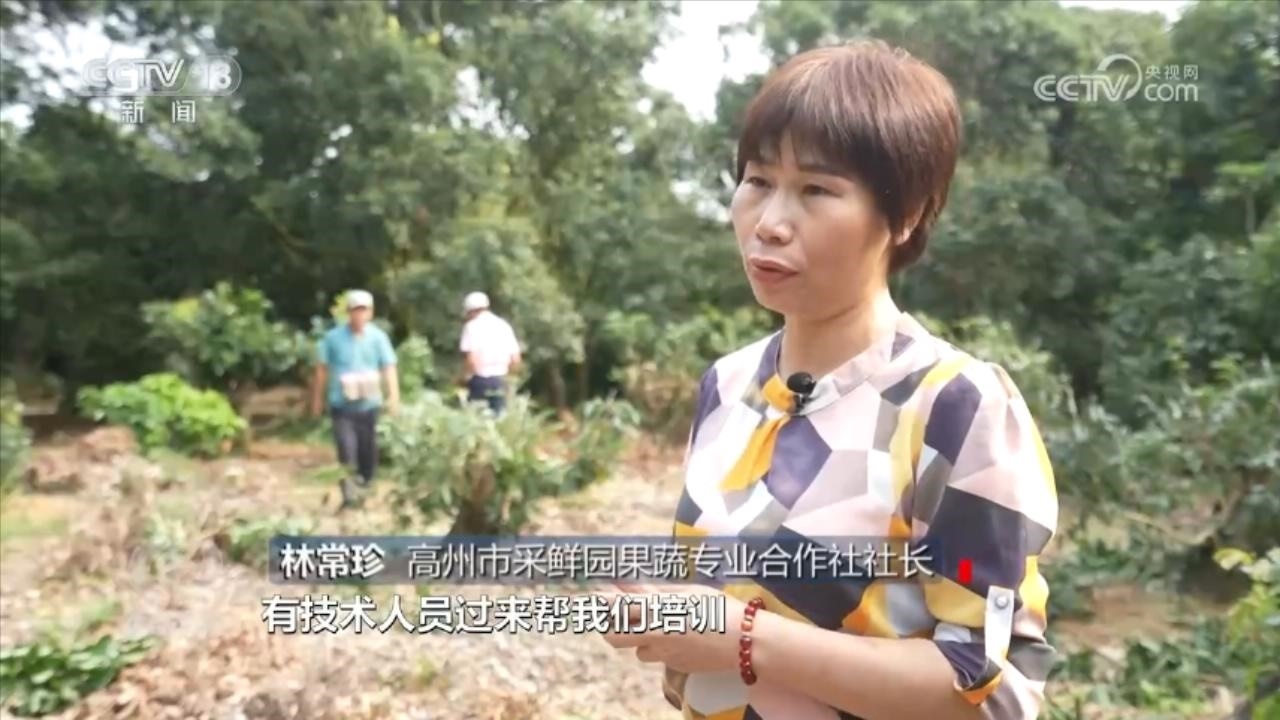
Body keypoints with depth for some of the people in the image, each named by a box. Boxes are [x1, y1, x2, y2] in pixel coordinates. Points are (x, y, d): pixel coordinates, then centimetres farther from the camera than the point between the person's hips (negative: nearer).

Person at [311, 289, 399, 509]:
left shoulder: (378, 337, -3)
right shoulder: (333, 337, -4)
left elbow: (388, 367, -8)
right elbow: (322, 369, 4)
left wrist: (394, 395, -20)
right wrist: (317, 399, 7)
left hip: (369, 404, 2)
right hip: (341, 405, -2)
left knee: (368, 451, 13)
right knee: (346, 450, -13)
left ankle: (365, 489, 33)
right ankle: (348, 495, -10)